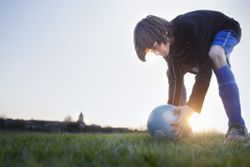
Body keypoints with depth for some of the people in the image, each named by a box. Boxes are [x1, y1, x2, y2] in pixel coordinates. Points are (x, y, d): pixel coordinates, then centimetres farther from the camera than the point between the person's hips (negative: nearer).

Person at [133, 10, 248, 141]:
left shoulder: (188, 27, -40)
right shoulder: (168, 44, -17)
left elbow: (205, 69, -42)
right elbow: (176, 79, -17)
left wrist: (191, 106, -50)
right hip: (204, 41, 7)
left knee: (215, 55, -41)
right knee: (172, 73, -4)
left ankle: (237, 125, -38)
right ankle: (183, 126, -1)